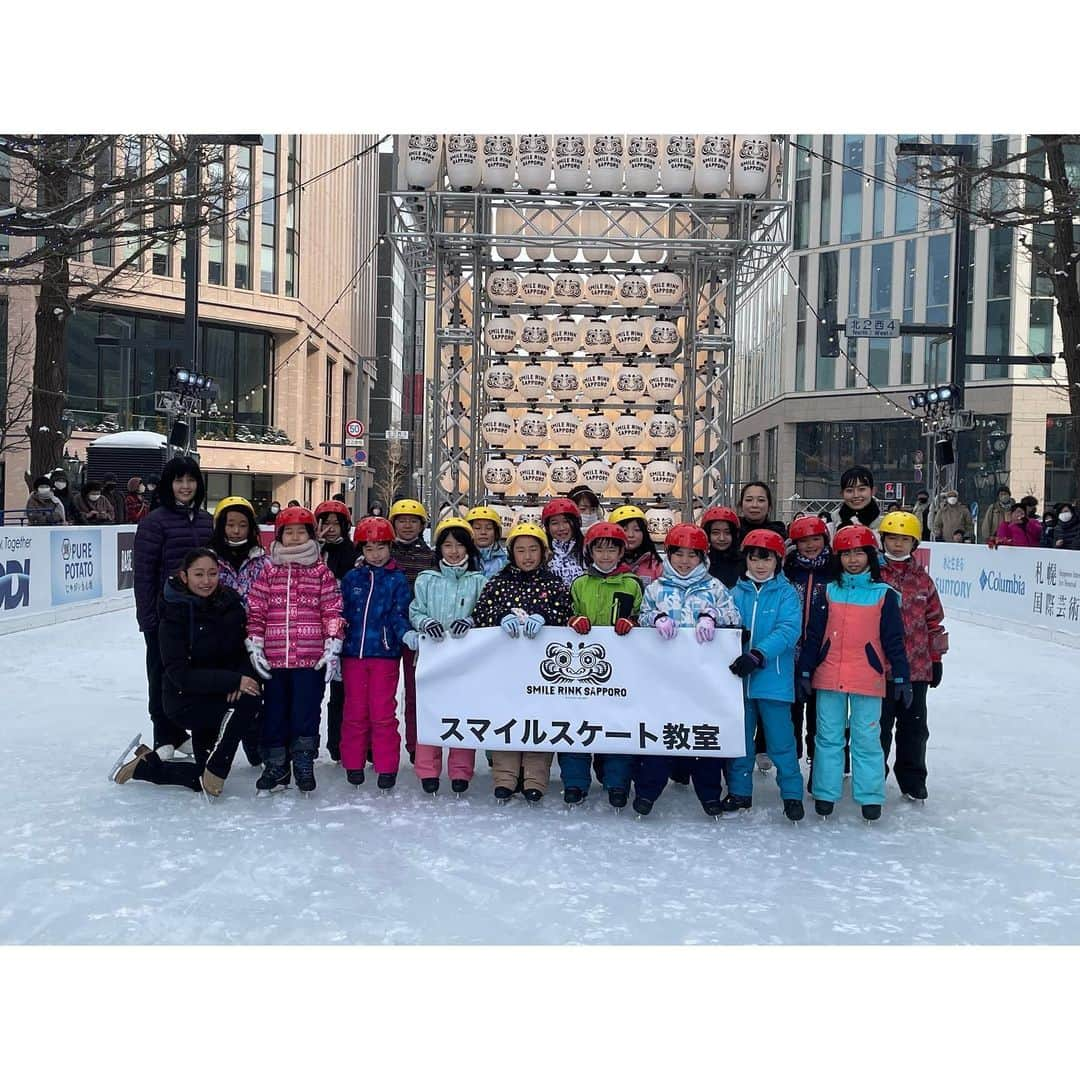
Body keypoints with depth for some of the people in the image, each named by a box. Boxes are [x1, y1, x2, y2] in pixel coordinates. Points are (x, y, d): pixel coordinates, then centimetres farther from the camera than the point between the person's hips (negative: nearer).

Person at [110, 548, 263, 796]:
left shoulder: (231, 603, -3)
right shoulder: (174, 615, -17)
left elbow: (246, 649, 2)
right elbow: (181, 675, -23)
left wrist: (243, 677, -20)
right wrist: (233, 681, -30)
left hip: (218, 698, 6)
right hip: (185, 703, -6)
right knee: (248, 702, -31)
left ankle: (146, 764, 28)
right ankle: (213, 772, -15)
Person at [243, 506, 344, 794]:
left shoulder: (322, 572, 4)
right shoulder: (268, 573, 9)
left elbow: (332, 611, 2)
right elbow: (256, 611, 8)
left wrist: (333, 646, -5)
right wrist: (254, 645, 1)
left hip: (311, 659, -2)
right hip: (274, 659, 2)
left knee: (306, 712, -2)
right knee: (275, 711, 9)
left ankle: (303, 762, 14)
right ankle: (275, 766, 20)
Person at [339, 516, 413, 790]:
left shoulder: (398, 579, 1)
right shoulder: (351, 578, 8)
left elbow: (399, 615, -3)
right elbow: (341, 614, 11)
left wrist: (407, 634, -23)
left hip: (385, 654, -2)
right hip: (353, 653, 3)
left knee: (383, 713, 0)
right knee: (354, 712, 10)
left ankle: (386, 767, 10)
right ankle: (353, 764, 21)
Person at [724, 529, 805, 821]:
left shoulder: (786, 593, -3)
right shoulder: (737, 593, 7)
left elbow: (788, 630, -15)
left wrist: (758, 655, -26)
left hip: (774, 679, -3)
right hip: (739, 678, 4)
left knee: (781, 742, 1)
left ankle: (792, 795, 17)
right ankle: (739, 791, 26)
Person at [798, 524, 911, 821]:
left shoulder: (884, 595, 1)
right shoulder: (828, 592, 5)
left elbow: (894, 640, 2)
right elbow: (813, 635, 6)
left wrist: (902, 679, -1)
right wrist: (805, 672, 3)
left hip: (868, 680, -2)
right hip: (828, 677, 2)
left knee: (867, 739, 5)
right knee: (828, 738, 9)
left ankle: (870, 796, 17)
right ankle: (825, 794, 19)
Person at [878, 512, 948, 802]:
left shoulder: (923, 580, 6)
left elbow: (934, 620, 12)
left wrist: (936, 659, 12)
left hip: (917, 667, 3)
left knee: (914, 726, 13)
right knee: (878, 726, 7)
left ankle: (912, 781, 27)